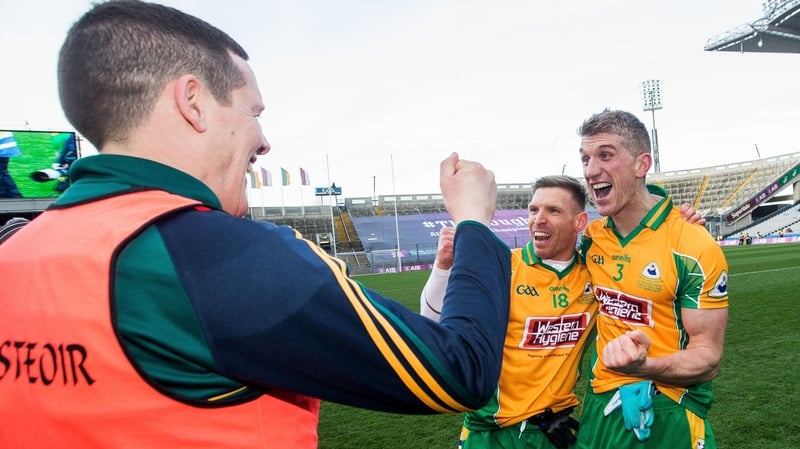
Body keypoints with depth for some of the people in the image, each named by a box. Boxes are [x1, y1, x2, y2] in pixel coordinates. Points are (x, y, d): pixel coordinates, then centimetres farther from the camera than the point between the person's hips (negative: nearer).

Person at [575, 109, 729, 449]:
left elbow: (708, 357, -14)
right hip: (599, 407, 5)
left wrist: (643, 366, -31)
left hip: (667, 418, -4)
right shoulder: (590, 238, -1)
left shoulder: (694, 248, -16)